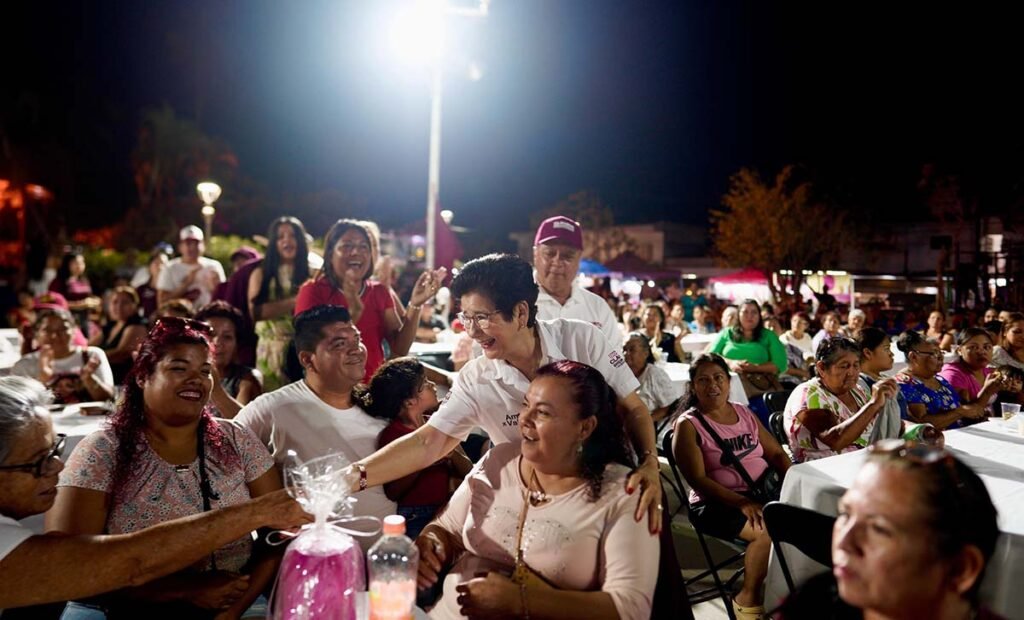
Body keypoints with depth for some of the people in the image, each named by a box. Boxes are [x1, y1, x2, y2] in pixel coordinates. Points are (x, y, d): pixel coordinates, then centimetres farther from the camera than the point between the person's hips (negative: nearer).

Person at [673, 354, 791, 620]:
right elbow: (698, 480, -13)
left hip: (764, 492, 6)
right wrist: (742, 503, -25)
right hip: (716, 503, -6)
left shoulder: (744, 413, 14)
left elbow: (776, 453, 15)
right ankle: (748, 598, -7)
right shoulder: (688, 425, -5)